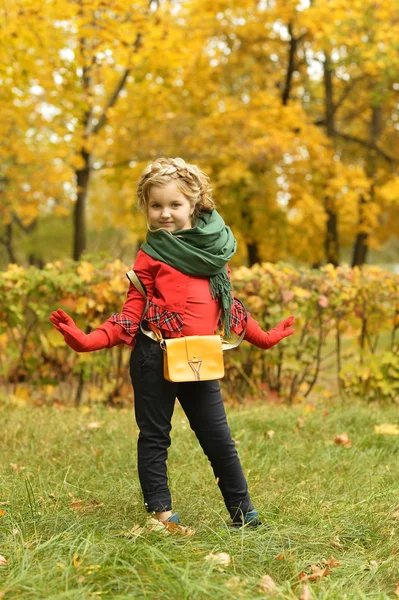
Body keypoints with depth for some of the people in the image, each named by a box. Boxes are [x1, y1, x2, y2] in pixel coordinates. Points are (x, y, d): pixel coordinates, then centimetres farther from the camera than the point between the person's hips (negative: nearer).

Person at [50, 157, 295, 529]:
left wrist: (261, 337, 25)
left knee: (218, 437, 8)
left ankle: (242, 512, 18)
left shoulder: (215, 247, 7)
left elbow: (227, 304, 19)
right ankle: (160, 510, 18)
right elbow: (132, 314, -5)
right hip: (154, 358, -2)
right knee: (154, 435, 8)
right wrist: (88, 341, -19)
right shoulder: (150, 256, -2)